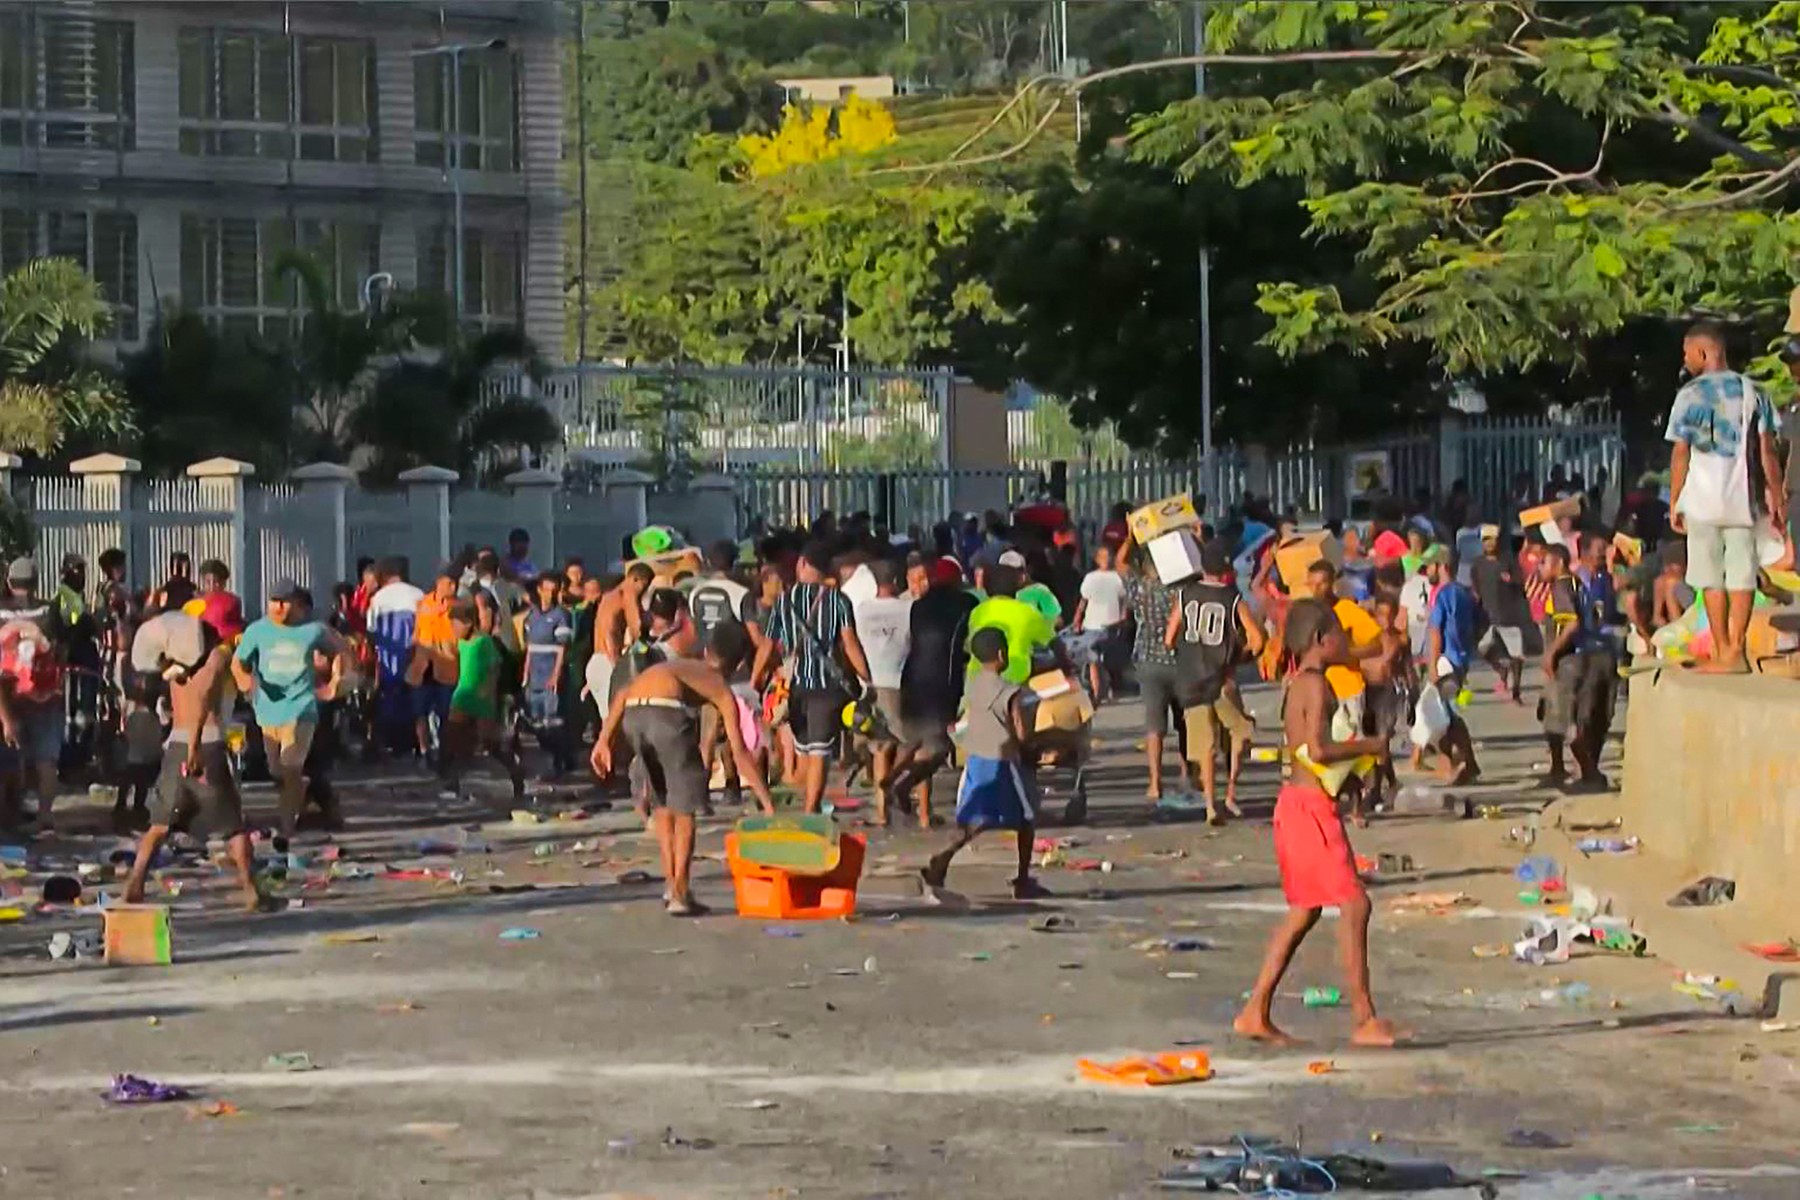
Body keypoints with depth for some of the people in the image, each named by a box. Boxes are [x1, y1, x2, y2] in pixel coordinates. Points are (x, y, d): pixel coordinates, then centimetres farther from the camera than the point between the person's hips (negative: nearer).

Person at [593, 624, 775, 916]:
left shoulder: (676, 664, 38)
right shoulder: (721, 688, 24)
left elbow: (623, 693, 22)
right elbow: (739, 753, 16)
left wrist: (604, 740, 20)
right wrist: (768, 803, 16)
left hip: (632, 715, 5)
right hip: (667, 713, -5)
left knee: (663, 803, 24)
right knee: (684, 808, 11)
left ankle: (673, 885, 26)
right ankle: (680, 894, 8)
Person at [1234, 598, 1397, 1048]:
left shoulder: (1298, 683, 15)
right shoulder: (1316, 684, -14)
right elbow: (1317, 749, -25)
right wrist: (1368, 746, -13)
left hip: (1298, 803, 10)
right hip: (1313, 805, -10)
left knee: (1304, 911, 15)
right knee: (1354, 904, -9)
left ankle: (1256, 1013, 16)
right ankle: (1365, 1019, -8)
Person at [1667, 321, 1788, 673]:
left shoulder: (1690, 395, -5)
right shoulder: (1752, 392, 5)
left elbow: (1680, 454, -5)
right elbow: (1767, 450, 4)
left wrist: (1674, 503, 1)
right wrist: (1776, 493, 10)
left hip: (1703, 498, -3)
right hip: (1742, 498, 3)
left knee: (1711, 577, 2)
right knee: (1742, 575, 5)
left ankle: (1723, 653, 0)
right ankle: (1736, 651, 2)